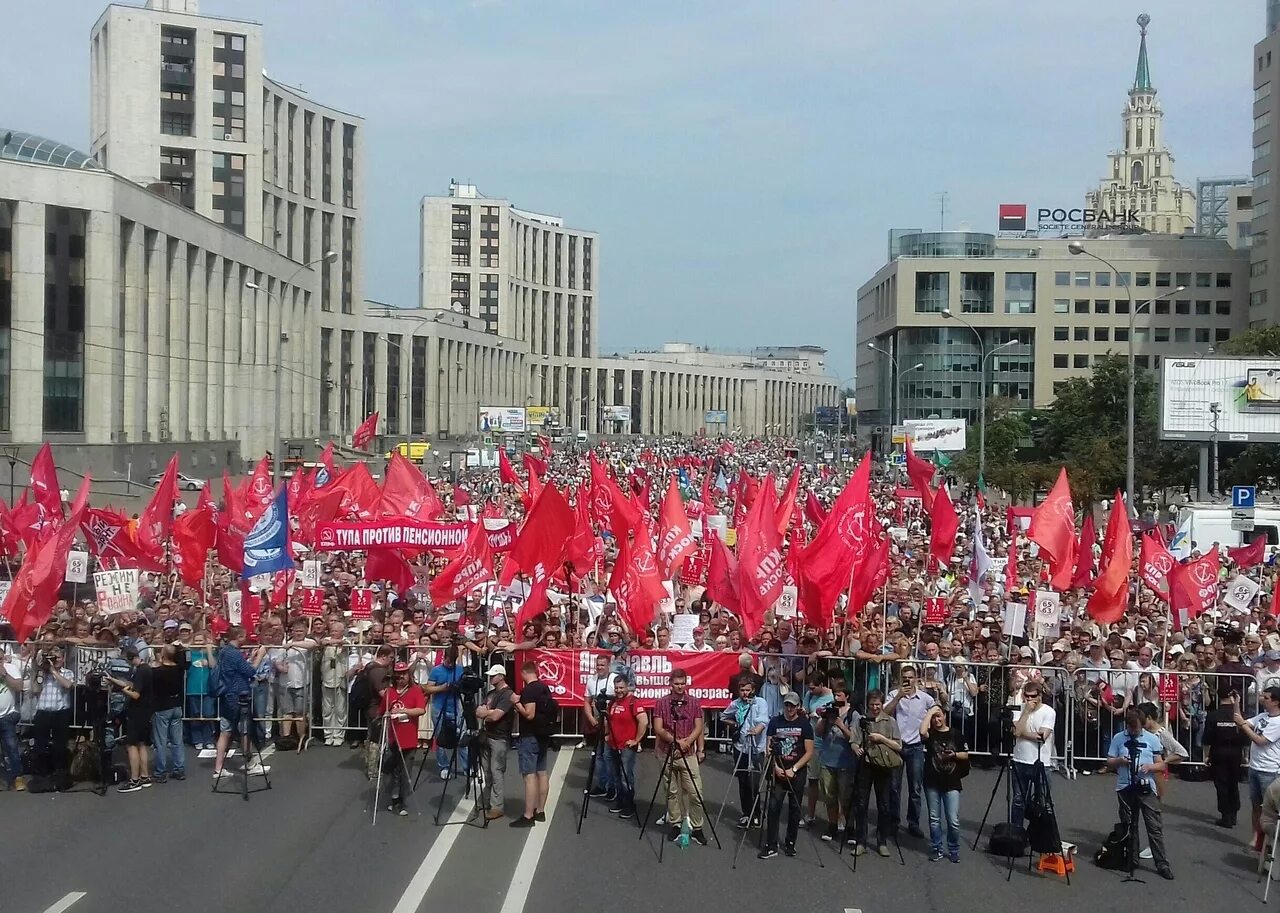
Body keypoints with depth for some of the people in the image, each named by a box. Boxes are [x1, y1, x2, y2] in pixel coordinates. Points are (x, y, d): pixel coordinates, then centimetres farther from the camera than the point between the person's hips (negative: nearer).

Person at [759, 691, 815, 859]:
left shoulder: (805, 724, -1)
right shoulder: (775, 722, 4)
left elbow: (809, 752, -3)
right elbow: (769, 748, 4)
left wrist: (794, 769, -12)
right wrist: (775, 767, -10)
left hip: (797, 773, -1)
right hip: (779, 772, 1)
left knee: (794, 808, 5)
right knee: (774, 807, -8)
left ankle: (790, 843, 18)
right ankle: (771, 846, -8)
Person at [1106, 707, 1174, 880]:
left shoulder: (1152, 739, 4)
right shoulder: (1118, 738, 6)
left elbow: (1161, 765, 5)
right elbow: (1109, 763, 10)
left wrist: (1149, 767, -16)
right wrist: (1119, 761, -11)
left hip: (1146, 787, -2)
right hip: (1125, 787, 2)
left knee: (1155, 827, -6)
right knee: (1128, 825, 11)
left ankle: (1162, 864, -4)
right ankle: (1130, 858, 23)